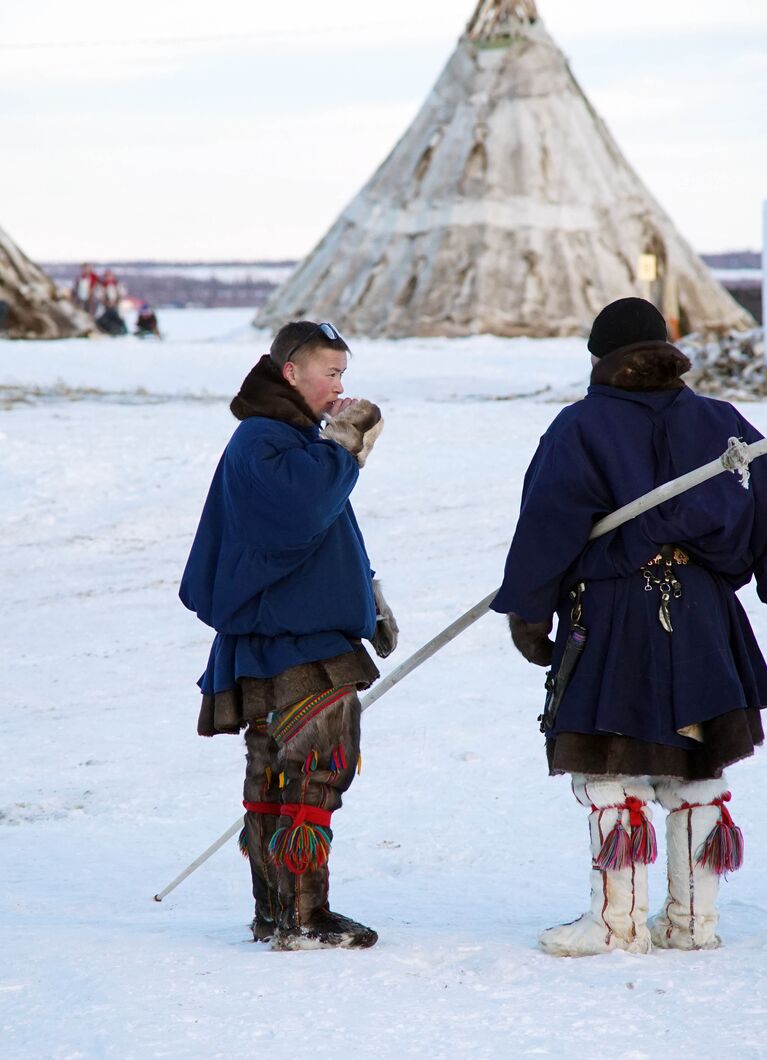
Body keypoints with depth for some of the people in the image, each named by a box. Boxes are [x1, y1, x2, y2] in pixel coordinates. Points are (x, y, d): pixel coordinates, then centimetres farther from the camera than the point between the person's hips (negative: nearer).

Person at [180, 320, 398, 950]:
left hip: (318, 633, 10)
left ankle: (275, 912, 19)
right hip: (294, 640, -10)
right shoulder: (262, 440, -12)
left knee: (277, 774, 13)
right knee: (315, 769, -12)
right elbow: (302, 510, -29)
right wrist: (343, 448, -19)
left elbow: (334, 535, 31)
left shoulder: (299, 437, 21)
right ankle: (301, 918, -11)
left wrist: (369, 599, 30)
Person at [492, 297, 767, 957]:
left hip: (610, 623, -5)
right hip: (706, 623, 5)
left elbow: (547, 528, -8)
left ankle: (619, 920, 2)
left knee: (613, 778, 0)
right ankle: (694, 920, 14)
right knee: (698, 778, 10)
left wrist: (527, 610, -3)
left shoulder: (582, 429, -5)